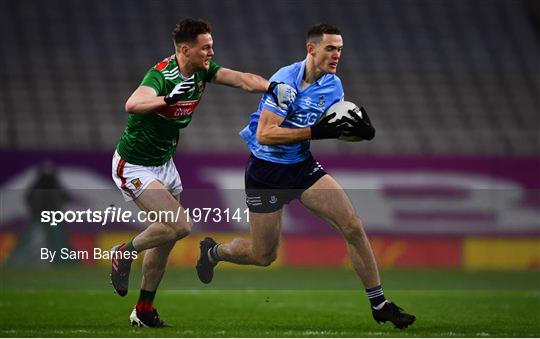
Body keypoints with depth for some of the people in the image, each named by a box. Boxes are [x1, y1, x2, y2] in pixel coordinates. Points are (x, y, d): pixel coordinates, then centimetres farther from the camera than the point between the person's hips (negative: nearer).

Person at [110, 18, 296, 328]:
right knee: (180, 226, -20)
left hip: (164, 163, 9)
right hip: (134, 166, -9)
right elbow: (132, 105, -47)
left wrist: (272, 86, -34)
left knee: (167, 237, 13)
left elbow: (242, 79, -14)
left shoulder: (202, 70, -5)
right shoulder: (161, 76, -28)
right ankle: (125, 253, 5)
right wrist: (169, 97, -66)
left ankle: (144, 311, 26)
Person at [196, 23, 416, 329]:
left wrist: (361, 130, -15)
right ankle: (212, 252, 39)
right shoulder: (285, 81, -23)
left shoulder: (333, 84, -1)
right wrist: (314, 131, -36)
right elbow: (264, 134, -28)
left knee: (353, 227, -11)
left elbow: (334, 127, 8)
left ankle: (379, 304, -2)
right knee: (264, 256, 6)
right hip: (266, 171, -5)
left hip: (303, 166, 5)